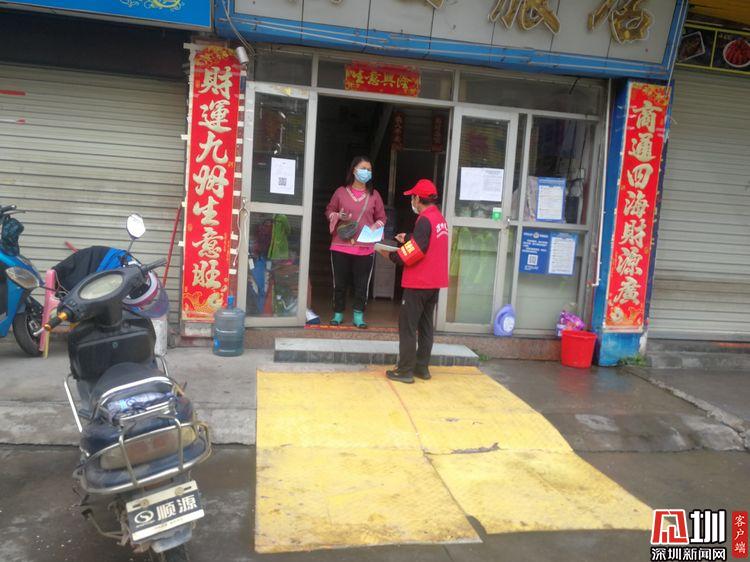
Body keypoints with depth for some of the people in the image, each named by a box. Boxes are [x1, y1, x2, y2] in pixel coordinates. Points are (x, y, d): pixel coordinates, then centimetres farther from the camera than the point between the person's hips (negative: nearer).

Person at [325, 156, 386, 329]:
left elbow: (381, 218, 10)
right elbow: (329, 211, 11)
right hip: (341, 246, 0)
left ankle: (359, 315, 15)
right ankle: (338, 313, 22)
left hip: (365, 248, 0)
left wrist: (374, 228, -9)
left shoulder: (374, 195, 6)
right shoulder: (341, 192, 4)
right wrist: (338, 216, -10)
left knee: (362, 284, 4)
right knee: (340, 282, 8)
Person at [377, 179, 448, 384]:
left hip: (418, 282, -9)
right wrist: (407, 239, 16)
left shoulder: (424, 220, -16)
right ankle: (422, 367, 20)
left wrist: (391, 255, -11)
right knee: (426, 325, 14)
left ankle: (405, 370, 2)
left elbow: (415, 252, -22)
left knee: (407, 326, -1)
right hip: (434, 282, 9)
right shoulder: (440, 218, 11)